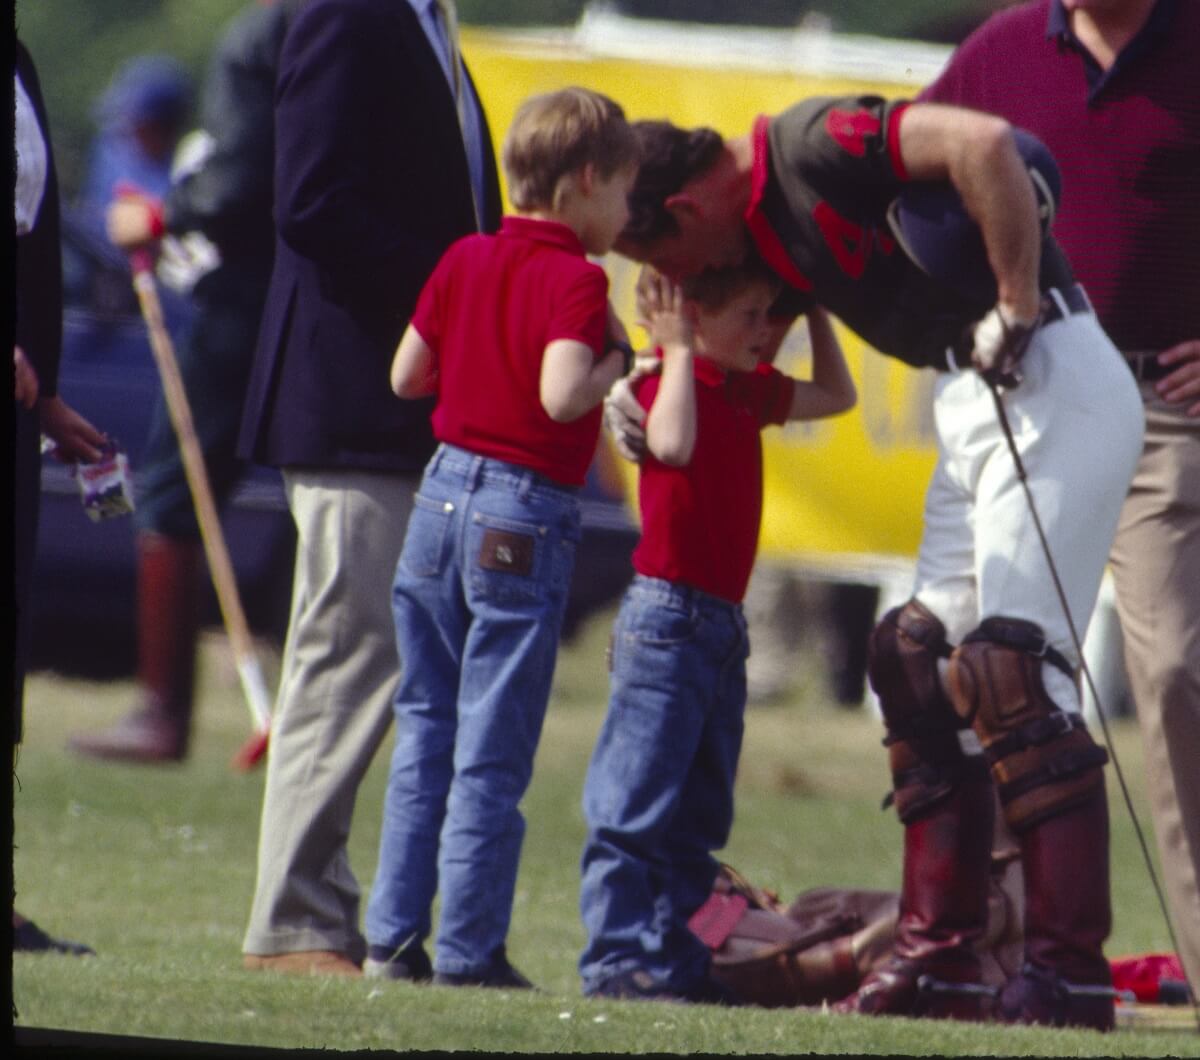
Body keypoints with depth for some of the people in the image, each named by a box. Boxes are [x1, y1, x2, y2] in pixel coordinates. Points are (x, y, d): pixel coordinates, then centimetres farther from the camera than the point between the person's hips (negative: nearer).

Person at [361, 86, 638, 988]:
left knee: (425, 732, 14)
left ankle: (394, 938, 14)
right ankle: (468, 953, 1)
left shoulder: (465, 261, 8)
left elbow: (405, 376, 12)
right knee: (492, 753, -1)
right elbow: (562, 395, -25)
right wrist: (619, 363, -8)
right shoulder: (576, 280, -13)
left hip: (444, 498, 6)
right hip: (523, 518, -6)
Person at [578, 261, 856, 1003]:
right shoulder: (669, 382, -10)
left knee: (699, 817, 11)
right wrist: (677, 351, -21)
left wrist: (816, 315, 18)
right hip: (667, 614, -9)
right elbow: (672, 443, -31)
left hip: (722, 622, 9)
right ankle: (617, 957, -8)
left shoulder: (749, 391, 14)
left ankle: (678, 961, 14)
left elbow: (837, 396, 27)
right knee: (638, 805, -8)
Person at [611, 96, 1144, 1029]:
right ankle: (940, 959, 12)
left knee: (1010, 671, -14)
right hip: (976, 401, 10)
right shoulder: (762, 221, 16)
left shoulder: (813, 148, -15)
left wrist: (1017, 308, -21)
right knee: (918, 661, 9)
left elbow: (985, 143, -27)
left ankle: (1070, 974, -14)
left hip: (1055, 382, -10)